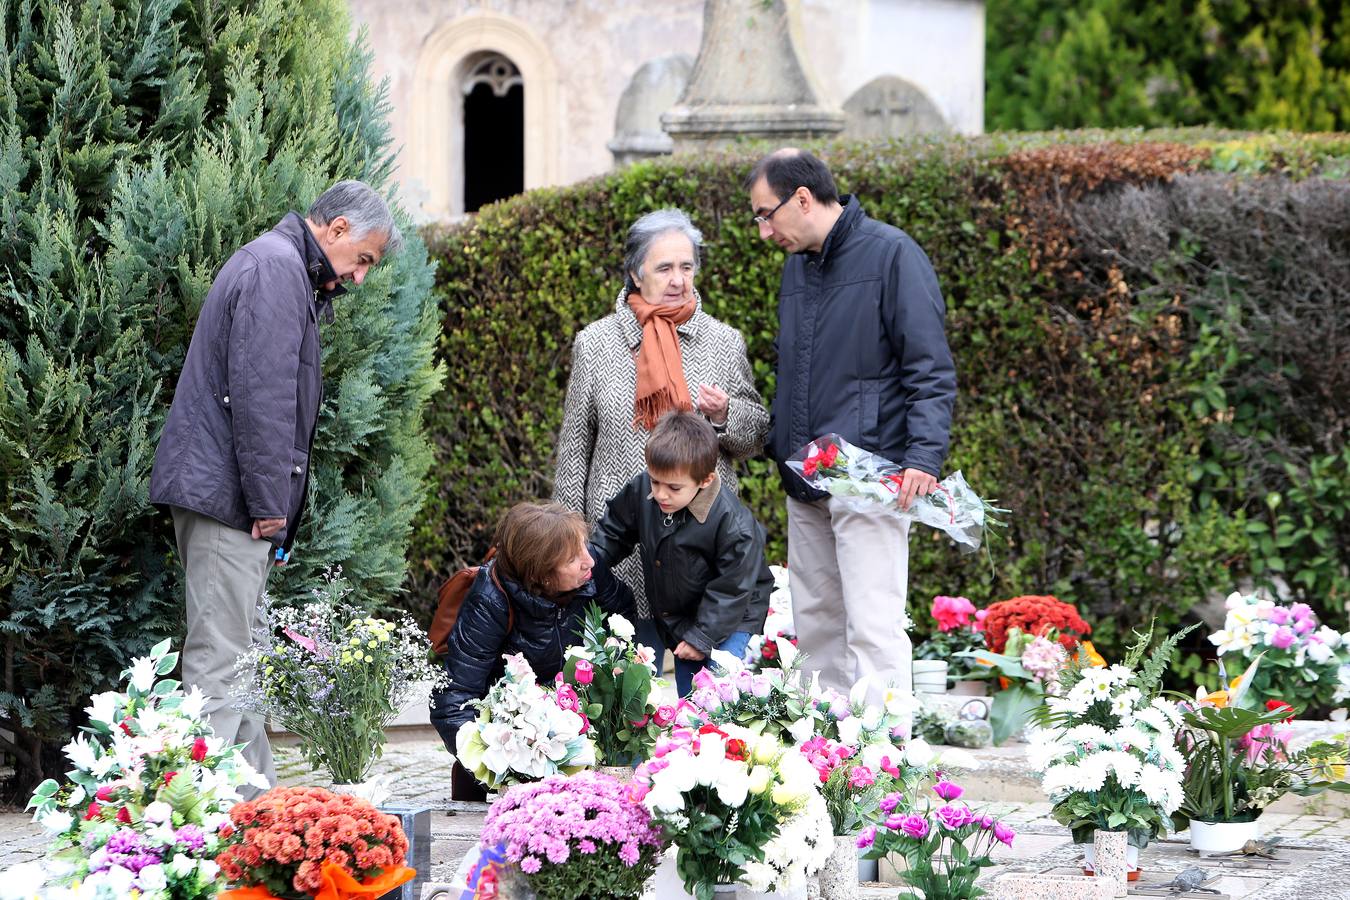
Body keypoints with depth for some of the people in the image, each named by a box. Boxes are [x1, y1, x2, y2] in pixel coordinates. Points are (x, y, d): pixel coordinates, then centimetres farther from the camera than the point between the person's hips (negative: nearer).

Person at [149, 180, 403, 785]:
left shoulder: (281, 267, 23)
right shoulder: (278, 267, -12)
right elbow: (260, 393, -20)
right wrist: (268, 503, -19)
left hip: (218, 492, 11)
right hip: (228, 492, -11)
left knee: (239, 659, 12)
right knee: (219, 660, -13)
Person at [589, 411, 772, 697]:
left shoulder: (733, 524, -30)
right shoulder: (640, 491, -14)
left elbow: (731, 589, -22)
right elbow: (614, 531, 7)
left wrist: (702, 637, -19)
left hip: (732, 616, -6)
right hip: (676, 618, 6)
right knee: (686, 694, 10)